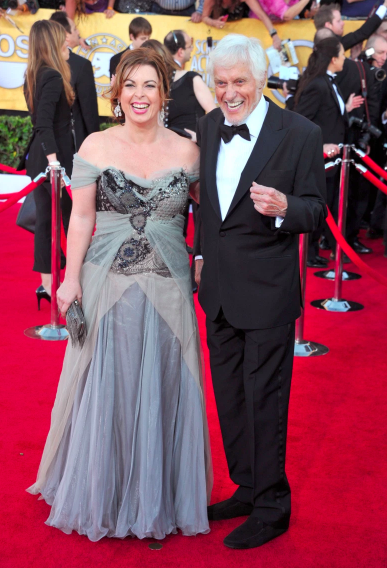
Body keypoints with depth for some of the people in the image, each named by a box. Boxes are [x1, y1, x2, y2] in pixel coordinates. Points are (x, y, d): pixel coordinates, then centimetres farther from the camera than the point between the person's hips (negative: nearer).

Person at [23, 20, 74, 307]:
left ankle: (47, 283, 16)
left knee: (45, 219, 10)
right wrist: (54, 160, -29)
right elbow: (44, 123, -24)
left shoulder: (36, 75, 11)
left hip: (40, 156, 9)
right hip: (55, 156, -9)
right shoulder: (53, 77, -16)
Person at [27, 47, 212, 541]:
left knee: (161, 389, 9)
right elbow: (81, 217, -1)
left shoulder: (186, 151, 1)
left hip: (166, 287, 1)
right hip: (107, 282, -1)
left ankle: (158, 499, 26)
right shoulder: (96, 147, -1)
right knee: (105, 388, 8)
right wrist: (71, 278, -7)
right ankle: (101, 494, 27)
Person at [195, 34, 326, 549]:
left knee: (264, 399, 2)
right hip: (219, 288, 6)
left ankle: (272, 508, 19)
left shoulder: (300, 134, -12)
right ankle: (247, 489, 35)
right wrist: (201, 261, 15)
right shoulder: (208, 127, 4)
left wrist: (283, 207, -31)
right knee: (228, 395, 17)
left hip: (267, 292, -6)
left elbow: (316, 211, -10)